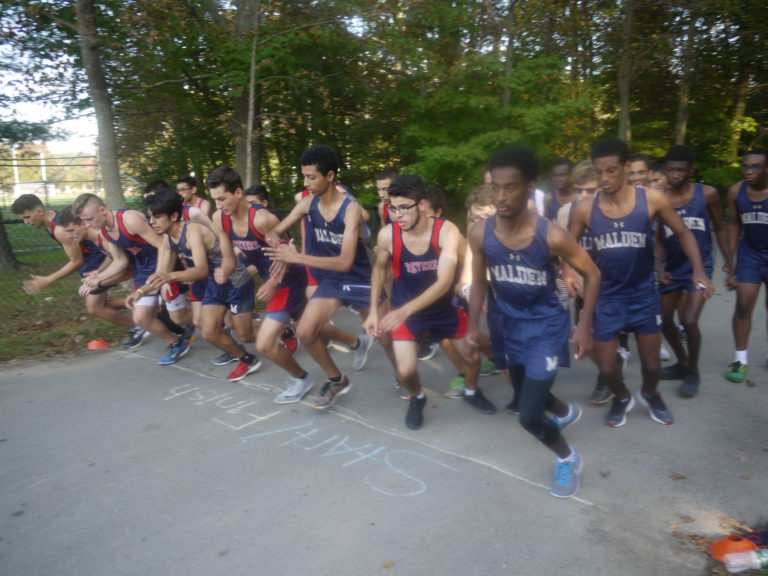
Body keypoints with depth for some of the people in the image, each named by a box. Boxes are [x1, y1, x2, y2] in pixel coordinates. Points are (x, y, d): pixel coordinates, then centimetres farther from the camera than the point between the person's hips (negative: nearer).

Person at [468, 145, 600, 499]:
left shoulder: (551, 236, -25)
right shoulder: (480, 234, -16)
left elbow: (592, 274, -10)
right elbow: (480, 283, 1)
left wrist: (584, 327, -12)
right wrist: (473, 327, -6)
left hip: (547, 326, -5)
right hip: (512, 325, 5)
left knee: (529, 416, -10)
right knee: (525, 391, 27)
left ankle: (568, 459, 23)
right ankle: (566, 412, 63)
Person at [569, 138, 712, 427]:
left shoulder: (652, 199, -13)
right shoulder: (584, 209, -13)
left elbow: (682, 233, 0)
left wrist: (699, 270, -11)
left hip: (644, 294, 0)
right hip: (606, 297, 0)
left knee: (652, 363, 14)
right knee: (606, 367, 5)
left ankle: (650, 394, 49)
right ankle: (622, 398, 39)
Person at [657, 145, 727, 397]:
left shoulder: (707, 194, -7)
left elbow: (719, 229, 5)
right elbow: (660, 239, 4)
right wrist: (660, 268, -3)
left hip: (700, 266, -3)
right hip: (673, 268, 3)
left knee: (689, 321, -15)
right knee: (664, 320, 10)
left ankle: (693, 372, 9)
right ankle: (683, 363, 35)